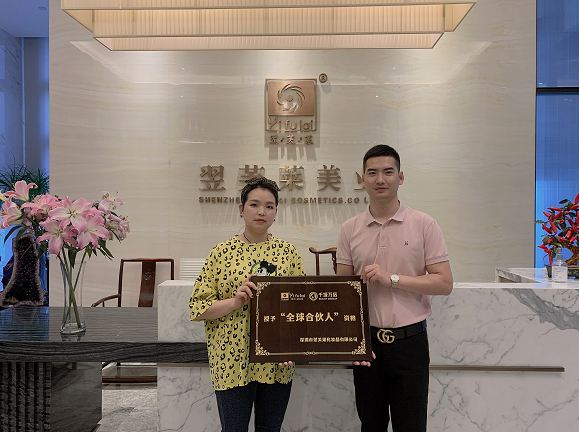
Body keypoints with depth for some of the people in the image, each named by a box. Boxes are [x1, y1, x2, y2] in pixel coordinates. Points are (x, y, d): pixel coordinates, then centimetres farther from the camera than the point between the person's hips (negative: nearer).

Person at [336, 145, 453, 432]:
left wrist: (392, 279, -18)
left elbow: (444, 283, -8)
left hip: (410, 341, -2)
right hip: (366, 341, 2)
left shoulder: (424, 225, -4)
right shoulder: (350, 229, 2)